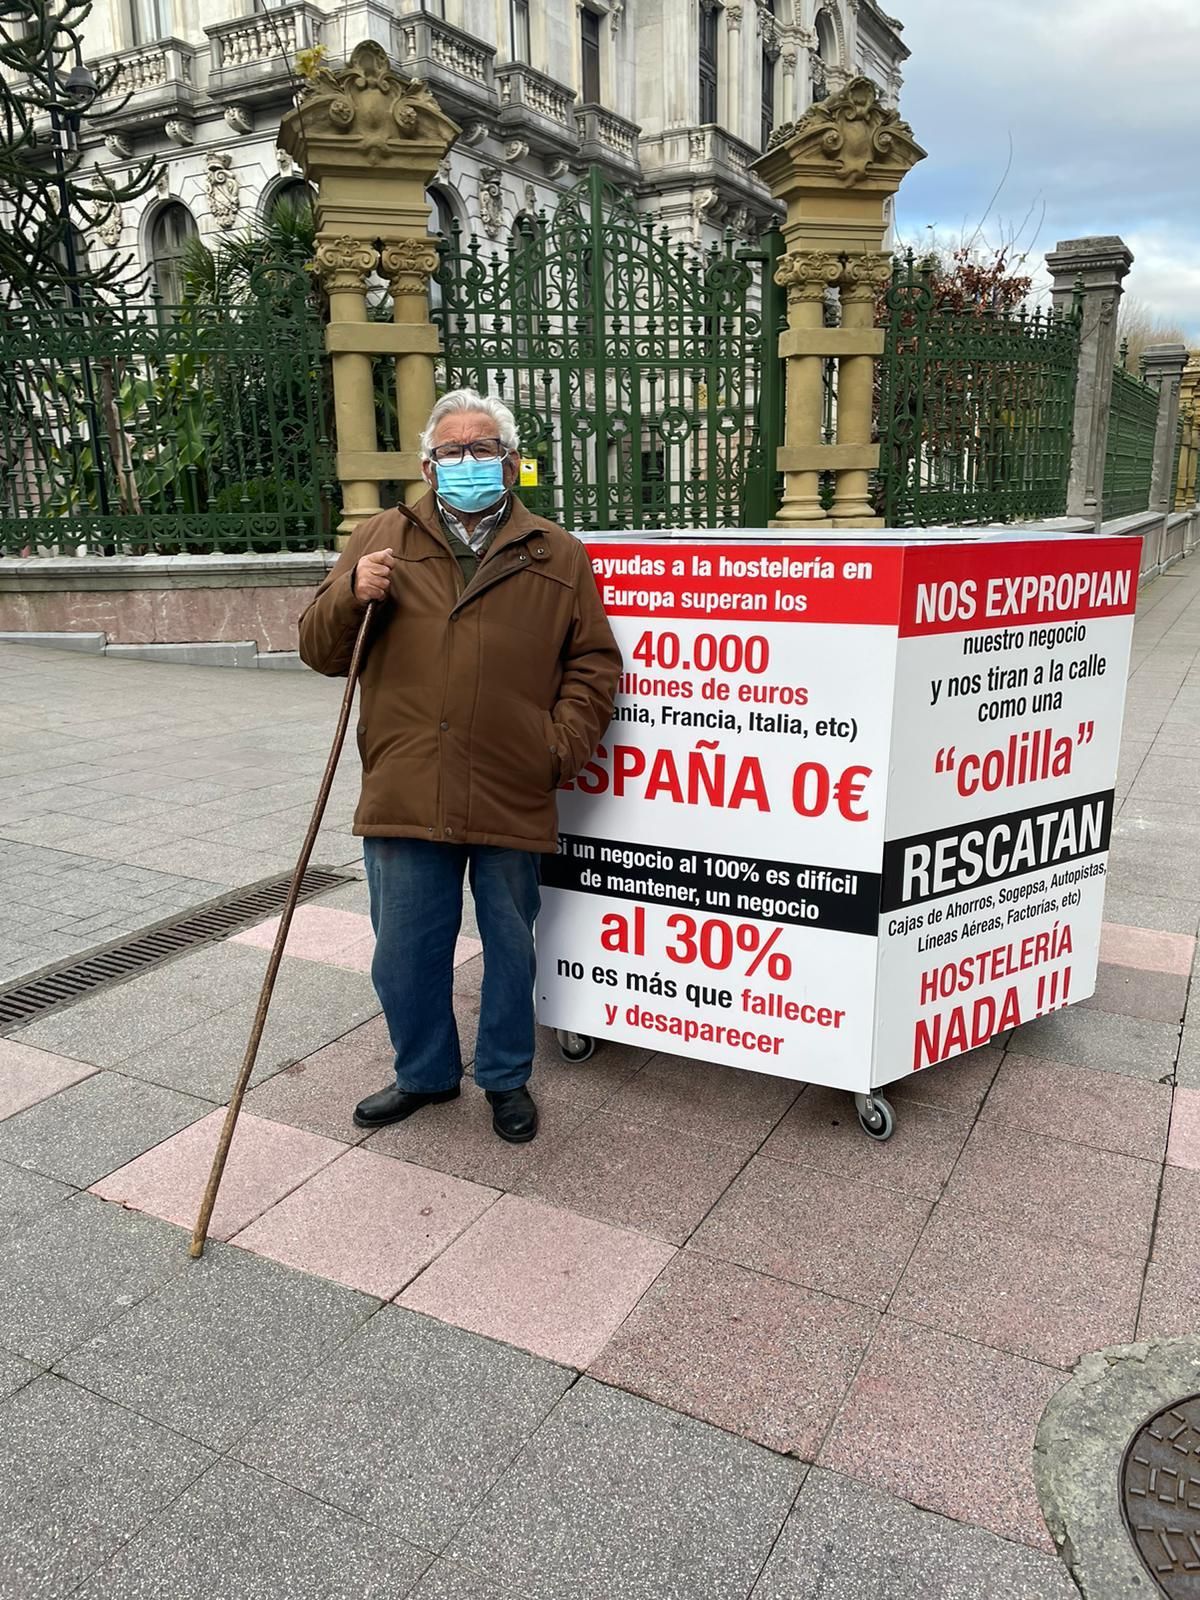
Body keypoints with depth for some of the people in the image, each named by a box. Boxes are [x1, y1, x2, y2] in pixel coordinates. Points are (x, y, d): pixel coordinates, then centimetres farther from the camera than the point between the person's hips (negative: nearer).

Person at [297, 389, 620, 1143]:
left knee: (511, 948, 13)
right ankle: (425, 1072, 36)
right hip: (405, 795, 1)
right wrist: (352, 596, -11)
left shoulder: (557, 556, 8)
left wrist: (563, 743, -5)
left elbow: (594, 663, 9)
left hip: (513, 799, -1)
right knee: (405, 954, 12)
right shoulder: (381, 541, 10)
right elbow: (321, 651, 9)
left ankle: (507, 1080, 33)